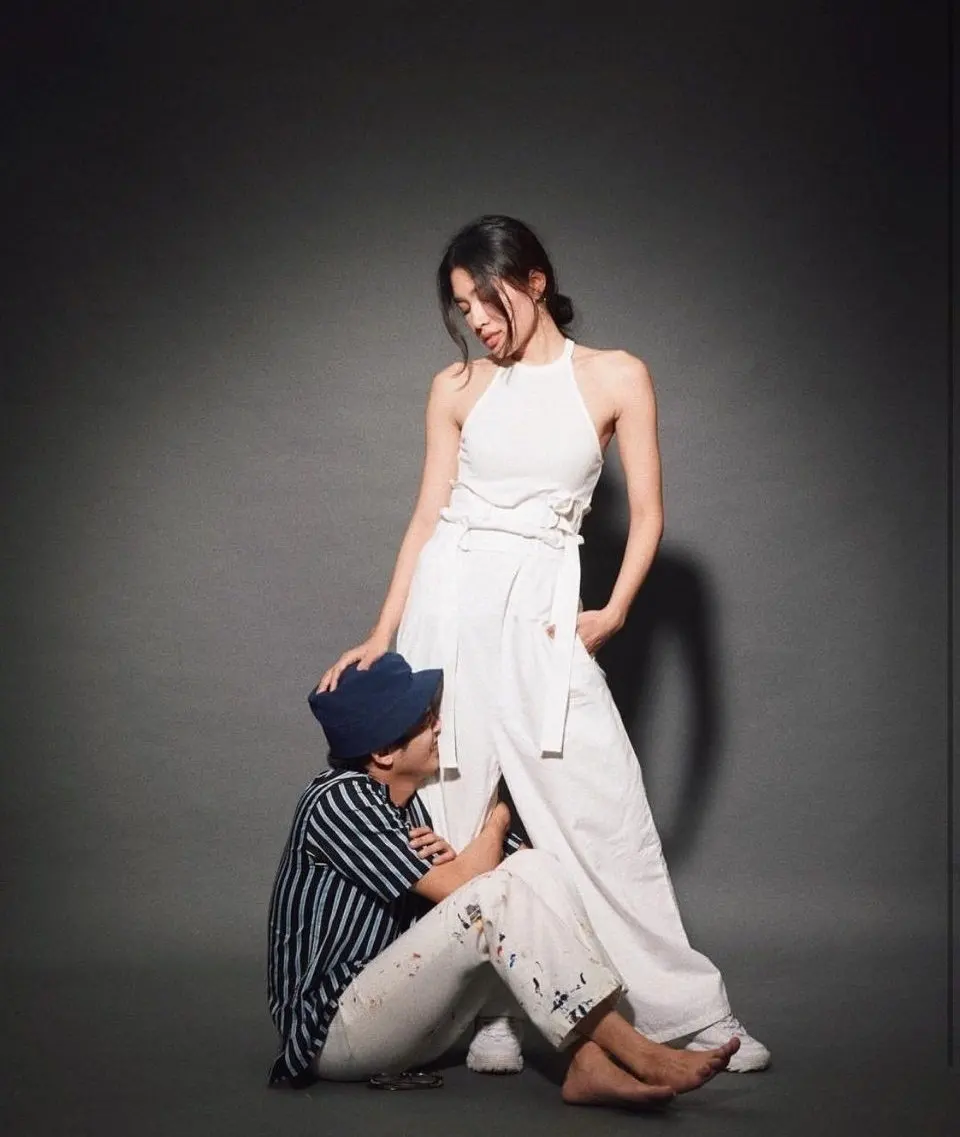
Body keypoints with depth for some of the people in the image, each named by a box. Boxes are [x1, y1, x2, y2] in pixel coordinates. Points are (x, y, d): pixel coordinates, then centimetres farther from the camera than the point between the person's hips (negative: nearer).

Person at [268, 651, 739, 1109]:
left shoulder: (406, 803, 11)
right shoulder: (338, 800, -16)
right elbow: (458, 889, -20)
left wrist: (452, 863, -13)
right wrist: (500, 815, -1)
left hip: (400, 1016, 9)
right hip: (334, 1032, -9)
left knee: (533, 869, -8)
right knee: (497, 895, -26)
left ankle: (590, 1064, -23)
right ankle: (637, 1055, -25)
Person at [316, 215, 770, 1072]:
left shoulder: (616, 379, 3)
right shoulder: (456, 389, 8)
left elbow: (648, 513, 4)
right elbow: (428, 516, 11)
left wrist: (613, 613, -8)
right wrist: (382, 636, 6)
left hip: (544, 614, -2)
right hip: (451, 602, 2)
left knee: (603, 809, -5)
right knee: (452, 811, -1)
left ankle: (685, 1009, 5)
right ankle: (484, 1011, 8)